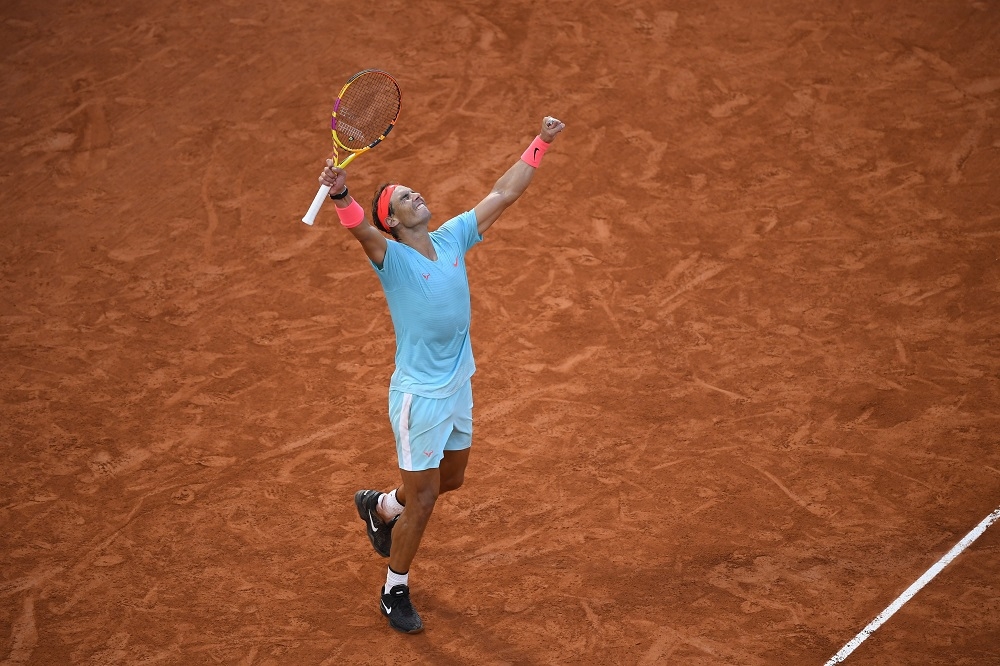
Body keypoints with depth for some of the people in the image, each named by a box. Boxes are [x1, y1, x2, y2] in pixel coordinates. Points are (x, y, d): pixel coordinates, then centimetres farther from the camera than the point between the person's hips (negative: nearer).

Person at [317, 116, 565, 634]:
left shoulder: (452, 239, 0)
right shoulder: (391, 257, -18)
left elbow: (502, 194, 5)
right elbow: (361, 229, -40)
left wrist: (540, 143, 5)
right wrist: (340, 194, -60)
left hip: (459, 386, 7)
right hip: (419, 396, -7)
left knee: (450, 480, 24)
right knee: (422, 501, 3)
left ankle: (380, 507, 52)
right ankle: (395, 592, 24)